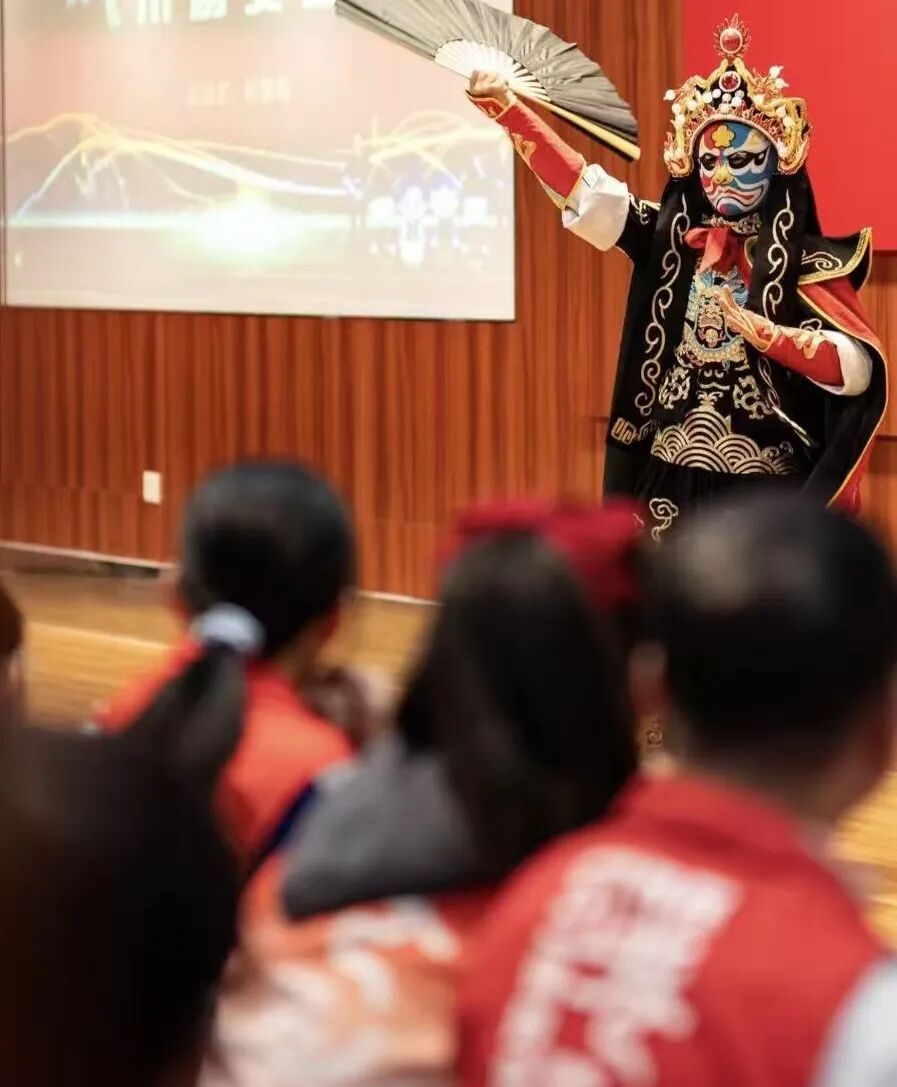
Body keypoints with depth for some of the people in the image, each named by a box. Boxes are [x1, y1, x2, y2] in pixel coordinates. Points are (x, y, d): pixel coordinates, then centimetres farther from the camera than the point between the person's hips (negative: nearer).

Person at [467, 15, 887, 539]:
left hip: (763, 486, -4)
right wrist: (505, 105, -3)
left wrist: (762, 332, -21)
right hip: (673, 477, 4)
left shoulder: (805, 263, -5)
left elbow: (858, 368, -15)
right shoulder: (669, 239, 7)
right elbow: (582, 187, 4)